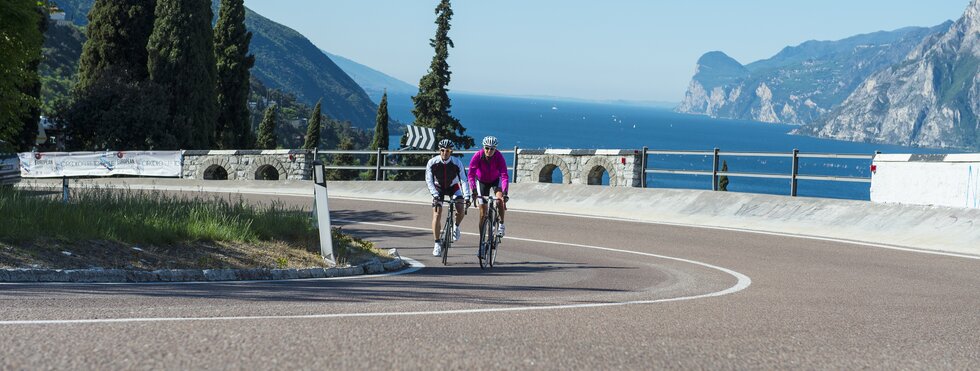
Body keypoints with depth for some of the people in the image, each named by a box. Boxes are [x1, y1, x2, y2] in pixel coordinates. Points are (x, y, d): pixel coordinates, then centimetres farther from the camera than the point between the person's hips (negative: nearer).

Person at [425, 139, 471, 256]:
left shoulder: (457, 163, -24)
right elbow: (429, 181, -24)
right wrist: (435, 195, -37)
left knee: (461, 211, -20)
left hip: (453, 187, 0)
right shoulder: (432, 162, -24)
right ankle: (437, 244, -4)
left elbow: (463, 180, -26)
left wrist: (467, 197, -37)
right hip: (438, 188, 0)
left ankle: (456, 227, 14)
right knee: (437, 215, -14)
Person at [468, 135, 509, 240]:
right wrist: (474, 191, -48)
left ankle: (501, 224, -12)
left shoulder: (499, 157, -30)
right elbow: (471, 174, -35)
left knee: (500, 198, -31)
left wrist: (504, 193, -50)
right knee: (483, 212, -5)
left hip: (496, 180, 0)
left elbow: (504, 175, -37)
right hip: (482, 181, 0)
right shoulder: (478, 156, -29)